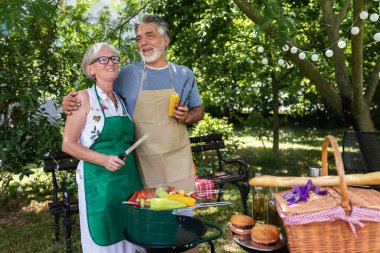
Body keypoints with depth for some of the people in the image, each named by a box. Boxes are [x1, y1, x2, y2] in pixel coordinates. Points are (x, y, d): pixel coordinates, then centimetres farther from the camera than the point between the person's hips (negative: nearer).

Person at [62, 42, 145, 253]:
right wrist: (103, 159, -21)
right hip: (98, 182, -5)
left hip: (129, 179, 6)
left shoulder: (121, 100, 12)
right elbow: (68, 144, -9)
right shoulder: (85, 98, -6)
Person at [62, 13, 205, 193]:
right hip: (144, 161, -1)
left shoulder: (184, 74, 4)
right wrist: (72, 102, -12)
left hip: (179, 158, 2)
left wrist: (187, 117, -9)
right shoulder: (128, 74, -1)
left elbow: (199, 109, 14)